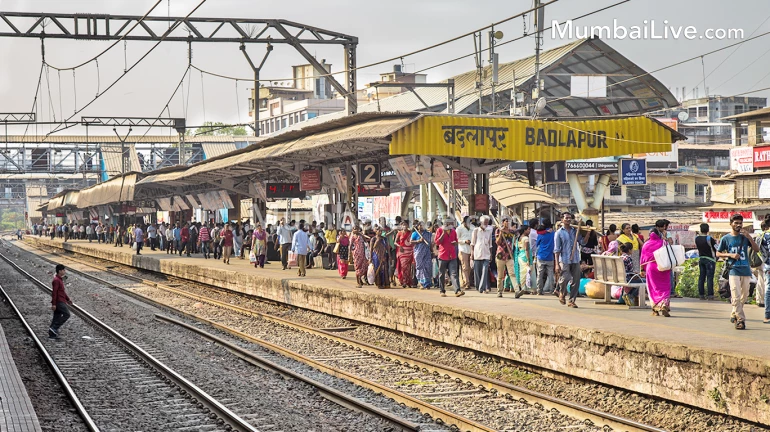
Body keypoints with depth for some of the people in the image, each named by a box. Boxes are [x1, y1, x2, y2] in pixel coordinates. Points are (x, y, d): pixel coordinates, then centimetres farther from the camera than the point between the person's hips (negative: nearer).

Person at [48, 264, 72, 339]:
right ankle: (54, 328, -13)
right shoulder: (56, 280, -15)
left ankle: (52, 334, 11)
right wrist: (54, 304, -22)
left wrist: (68, 299, 25)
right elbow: (54, 292, -19)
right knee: (66, 314, -13)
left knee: (57, 317, 9)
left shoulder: (60, 279, 17)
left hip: (61, 301, 10)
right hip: (59, 302, -10)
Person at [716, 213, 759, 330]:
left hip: (746, 270, 3)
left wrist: (749, 237, -12)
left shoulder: (745, 237, 9)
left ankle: (734, 314, 27)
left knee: (744, 296, 9)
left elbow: (757, 249, 0)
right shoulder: (726, 239, 5)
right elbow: (718, 253, 9)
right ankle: (741, 319, -13)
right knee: (736, 296, -13)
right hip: (733, 271, -3)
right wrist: (730, 255, -8)